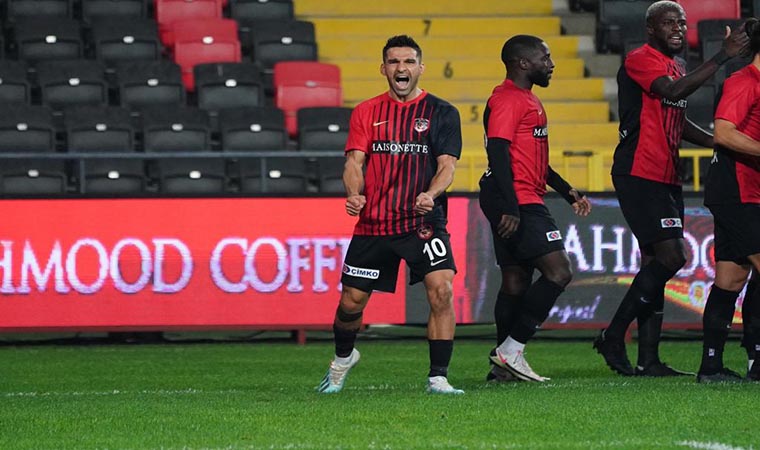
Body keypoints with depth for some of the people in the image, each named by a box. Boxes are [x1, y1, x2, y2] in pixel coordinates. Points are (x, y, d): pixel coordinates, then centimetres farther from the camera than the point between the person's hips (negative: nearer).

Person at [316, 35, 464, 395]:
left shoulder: (441, 113, 4)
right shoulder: (366, 112, 9)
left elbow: (447, 164, -5)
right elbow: (355, 160, 1)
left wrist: (430, 194, -26)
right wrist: (354, 194, -20)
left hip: (423, 222, -2)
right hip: (373, 223, 2)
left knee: (442, 290, -20)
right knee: (351, 301, 6)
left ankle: (438, 377, -12)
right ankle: (342, 358, 37)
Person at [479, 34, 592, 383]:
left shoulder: (527, 100, 23)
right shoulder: (507, 100, -11)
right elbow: (498, 152, -20)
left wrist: (568, 192, 28)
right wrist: (510, 207, -27)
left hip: (520, 205, 11)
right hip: (517, 204, -11)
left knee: (516, 282, 9)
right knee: (559, 272, -14)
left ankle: (505, 364, 11)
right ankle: (510, 351, -13)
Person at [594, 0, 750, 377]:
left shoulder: (676, 64, 20)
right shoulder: (639, 60, -10)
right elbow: (673, 90, -28)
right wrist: (723, 57, -28)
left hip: (666, 177, 10)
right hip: (639, 174, -10)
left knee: (655, 262, 7)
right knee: (670, 257, -16)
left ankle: (648, 360, 9)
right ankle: (613, 337, -7)